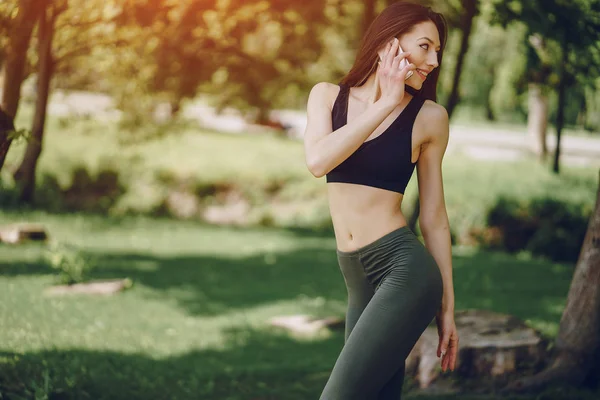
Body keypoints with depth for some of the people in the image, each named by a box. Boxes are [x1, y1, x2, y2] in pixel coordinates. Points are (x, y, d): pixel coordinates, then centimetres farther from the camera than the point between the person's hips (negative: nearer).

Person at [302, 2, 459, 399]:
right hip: (358, 279, 4)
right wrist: (386, 103, -12)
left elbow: (434, 217, 4)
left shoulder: (428, 116, -1)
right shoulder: (327, 96, 6)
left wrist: (447, 307, 6)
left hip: (404, 269, -4)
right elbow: (318, 161, -13)